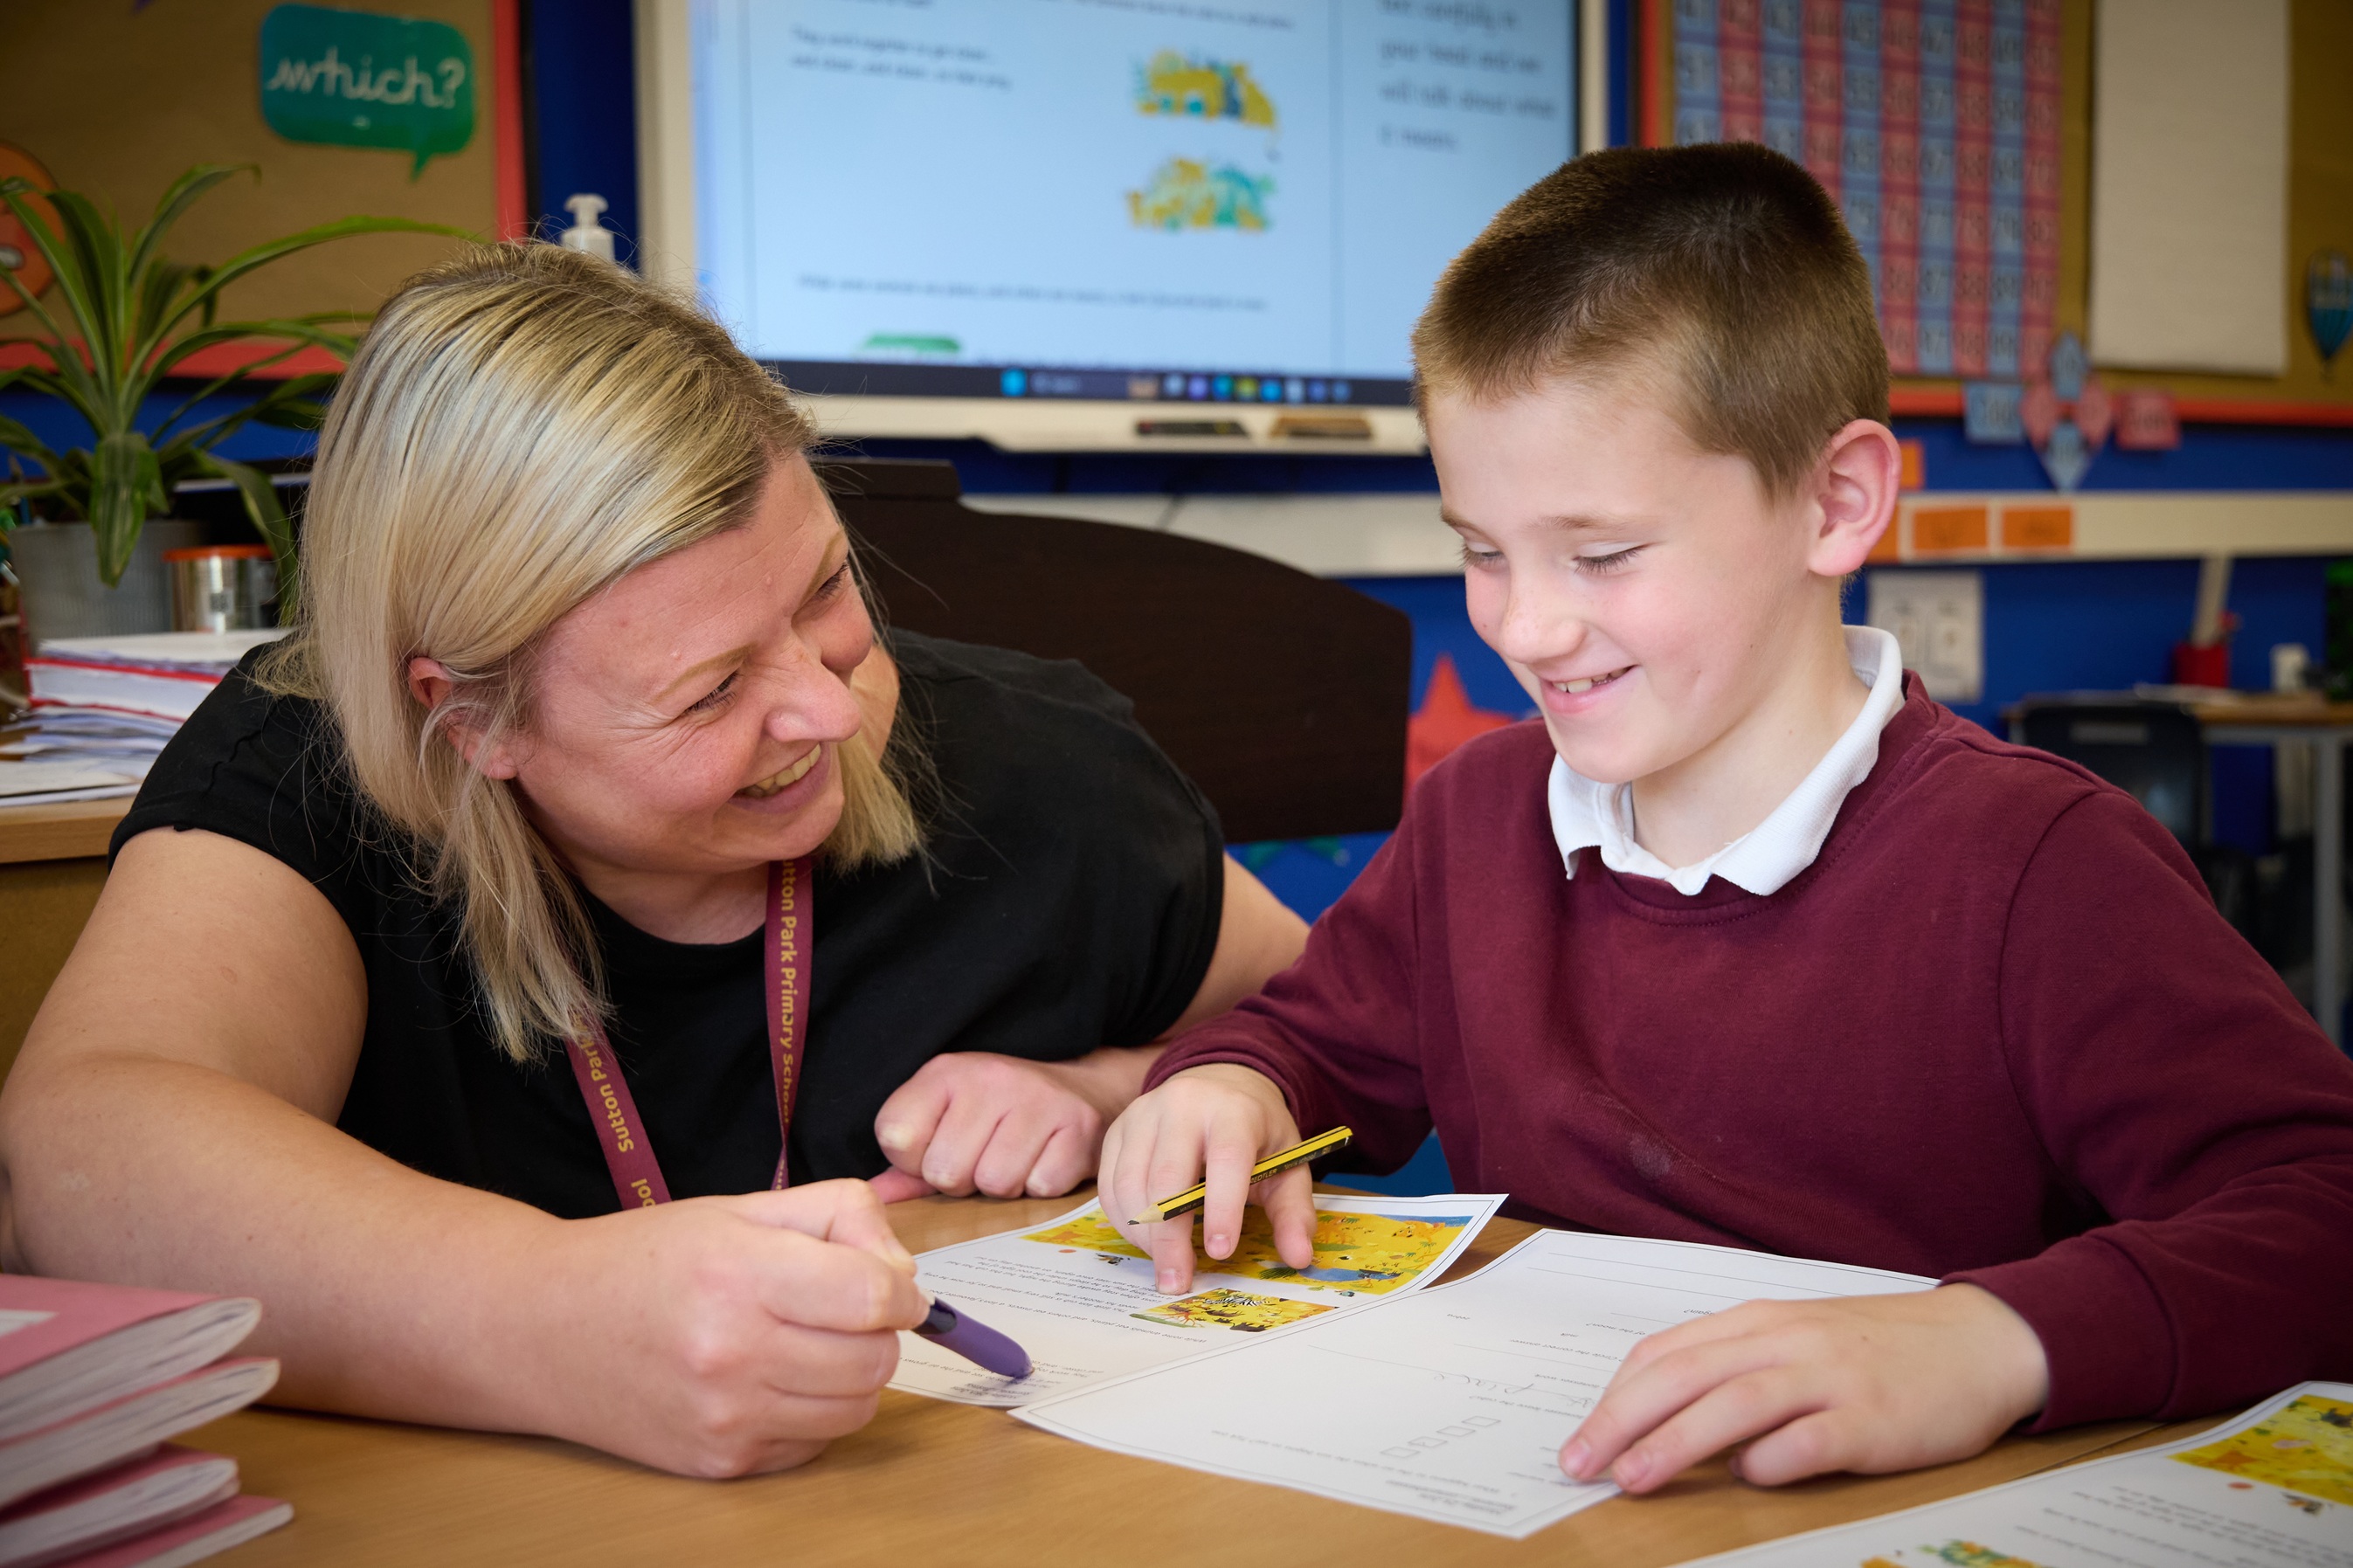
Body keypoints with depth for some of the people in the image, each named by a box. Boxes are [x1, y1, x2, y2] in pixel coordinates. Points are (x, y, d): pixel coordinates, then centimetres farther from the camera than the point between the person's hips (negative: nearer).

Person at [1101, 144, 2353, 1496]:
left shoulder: (2036, 868, -14)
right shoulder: (1477, 814, 6)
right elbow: (1329, 1042, 22)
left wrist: (1997, 1339, -37)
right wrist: (1231, 1087, -1)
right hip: (1504, 1484, 4)